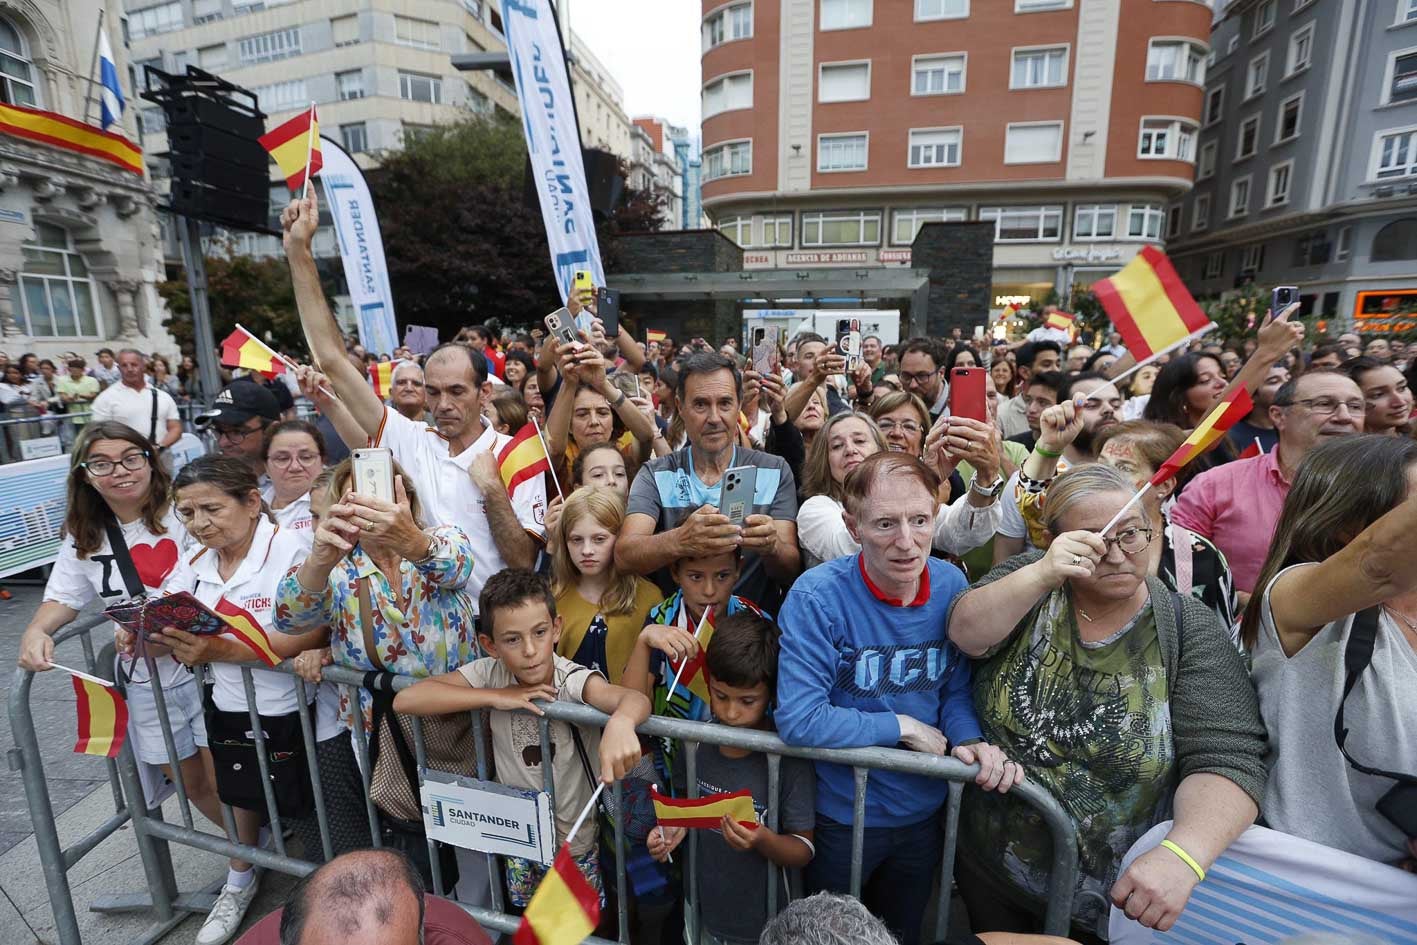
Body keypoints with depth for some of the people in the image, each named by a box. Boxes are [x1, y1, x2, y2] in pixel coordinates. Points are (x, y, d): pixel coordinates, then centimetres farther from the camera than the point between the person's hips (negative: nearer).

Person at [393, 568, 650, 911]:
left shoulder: (575, 681, -29)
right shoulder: (489, 673, -18)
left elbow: (636, 699, -46)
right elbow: (405, 700, -24)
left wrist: (620, 723, -71)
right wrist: (494, 697, -33)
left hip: (575, 841, -3)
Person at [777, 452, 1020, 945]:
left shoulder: (950, 585, -11)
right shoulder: (817, 595, -27)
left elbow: (955, 688, -1)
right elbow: (798, 720, -29)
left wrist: (969, 740, -20)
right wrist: (904, 727, -21)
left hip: (923, 812, 4)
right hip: (840, 817, -3)